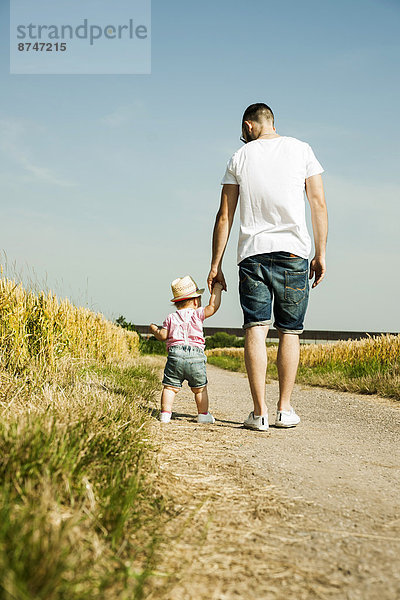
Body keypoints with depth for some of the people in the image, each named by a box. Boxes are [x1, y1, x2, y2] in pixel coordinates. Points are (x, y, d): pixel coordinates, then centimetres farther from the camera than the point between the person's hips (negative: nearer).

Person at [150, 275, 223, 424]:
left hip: (175, 354, 1)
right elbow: (213, 306, 3)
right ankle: (203, 414, 16)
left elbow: (163, 336, 7)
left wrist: (154, 330, 28)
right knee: (200, 388, 11)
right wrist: (217, 289, 16)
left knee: (170, 387, 6)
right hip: (196, 355, -1)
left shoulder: (171, 318, 12)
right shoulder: (197, 314, 6)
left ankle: (165, 413, 1)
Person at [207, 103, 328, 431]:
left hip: (252, 252, 0)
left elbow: (224, 217, 8)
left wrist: (216, 265, 12)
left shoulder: (240, 157, 10)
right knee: (290, 332, 7)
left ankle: (259, 412, -6)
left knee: (255, 330, -3)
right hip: (293, 251, 0)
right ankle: (285, 409, 10)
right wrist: (321, 254, 6)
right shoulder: (301, 149, 10)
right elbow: (319, 203, 3)